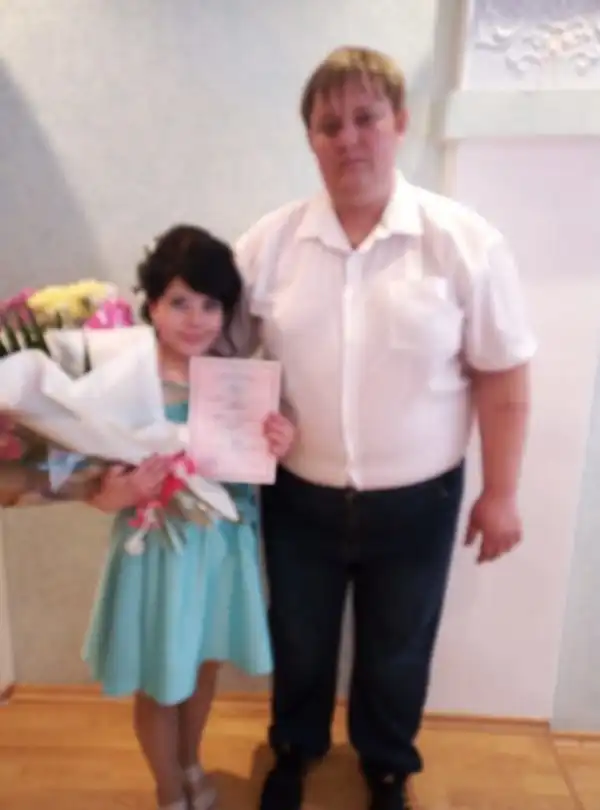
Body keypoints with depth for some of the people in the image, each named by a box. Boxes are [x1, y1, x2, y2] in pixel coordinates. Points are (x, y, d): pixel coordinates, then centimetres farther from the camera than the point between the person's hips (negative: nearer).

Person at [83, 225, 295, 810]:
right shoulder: (127, 386, -19)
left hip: (223, 545, 4)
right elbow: (99, 494, -15)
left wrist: (278, 447, -18)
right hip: (158, 551, -3)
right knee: (160, 684, 18)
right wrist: (128, 490, -36)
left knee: (203, 666, 26)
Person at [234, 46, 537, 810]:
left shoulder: (465, 241, -11)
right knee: (298, 641, 23)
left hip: (416, 501, -1)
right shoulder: (269, 241, -5)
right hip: (299, 496, 2)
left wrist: (500, 494, -4)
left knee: (397, 652, 22)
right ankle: (294, 748, 54)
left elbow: (502, 377, -7)